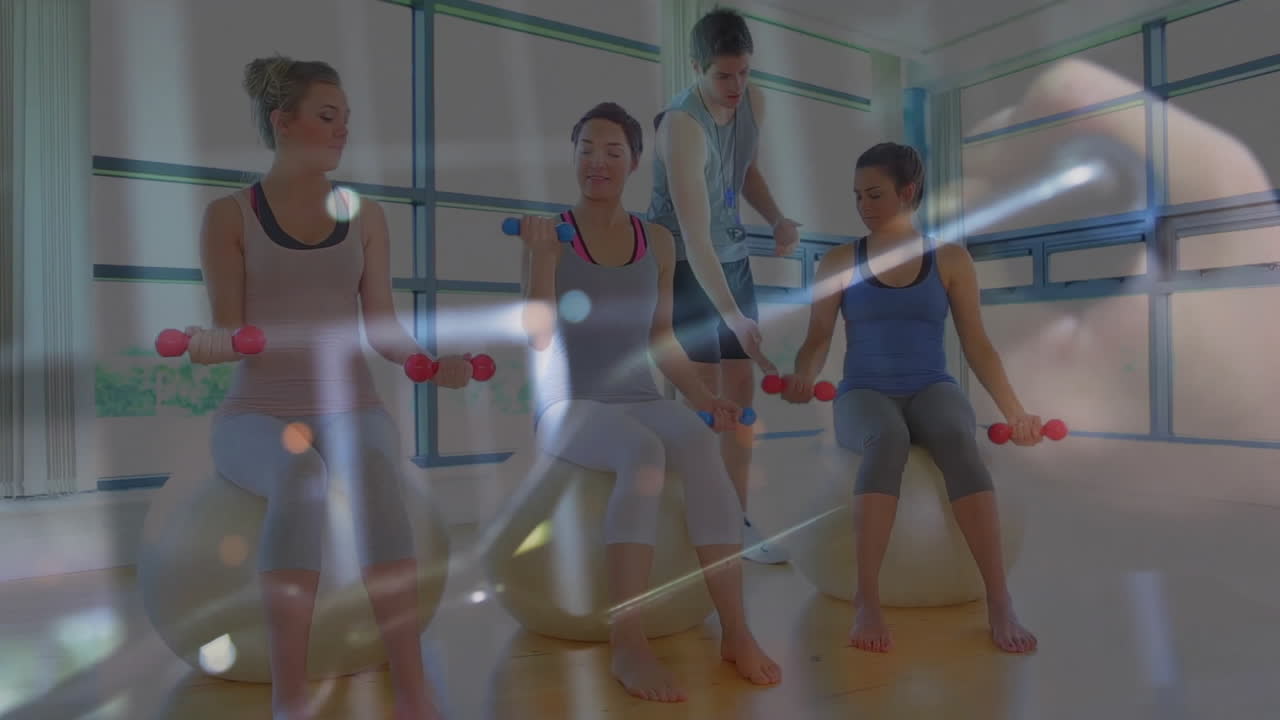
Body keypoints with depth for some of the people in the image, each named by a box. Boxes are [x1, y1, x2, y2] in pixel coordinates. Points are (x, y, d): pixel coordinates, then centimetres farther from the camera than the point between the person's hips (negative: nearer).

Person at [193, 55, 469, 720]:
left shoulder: (363, 216, 12)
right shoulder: (229, 215, 5)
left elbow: (381, 328, 7)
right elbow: (229, 332, -1)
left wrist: (430, 364, -12)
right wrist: (202, 345, -24)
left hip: (351, 407, 2)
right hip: (259, 413, -1)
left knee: (374, 472, -35)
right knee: (300, 475, -38)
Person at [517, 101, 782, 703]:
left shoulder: (657, 242, 10)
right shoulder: (550, 232, 0)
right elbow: (539, 337, -10)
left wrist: (702, 396, 2)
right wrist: (541, 255, -20)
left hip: (641, 401, 3)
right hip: (569, 406, -3)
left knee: (700, 446, -30)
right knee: (644, 452, -35)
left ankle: (736, 630, -27)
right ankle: (628, 644, -33)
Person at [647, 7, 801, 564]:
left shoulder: (755, 103, -2)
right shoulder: (681, 124, -24)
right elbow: (695, 238, -32)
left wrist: (777, 219, -2)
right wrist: (733, 318, -40)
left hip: (734, 259, 7)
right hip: (684, 266, -7)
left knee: (742, 389, 6)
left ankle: (736, 520, 17)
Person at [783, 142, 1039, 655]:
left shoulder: (951, 260, 10)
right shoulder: (840, 263, 9)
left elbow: (977, 345, 11)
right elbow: (817, 340, 3)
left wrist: (1014, 411, 6)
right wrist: (802, 377, -18)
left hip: (933, 390, 1)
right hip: (864, 395, -1)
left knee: (957, 441, -35)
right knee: (887, 440, -37)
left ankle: (999, 601, -32)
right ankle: (866, 600, -35)